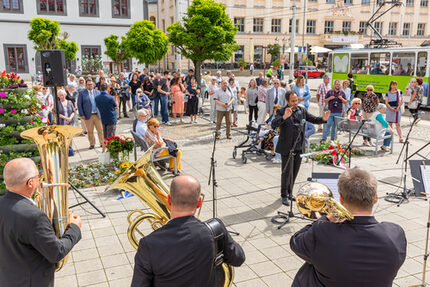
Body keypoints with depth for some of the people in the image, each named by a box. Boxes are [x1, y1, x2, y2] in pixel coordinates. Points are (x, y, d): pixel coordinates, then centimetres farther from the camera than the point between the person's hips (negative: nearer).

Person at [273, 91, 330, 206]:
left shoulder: (302, 110, 6)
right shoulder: (281, 112, -9)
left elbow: (313, 119, 10)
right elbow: (274, 124, -26)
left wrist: (323, 119, -10)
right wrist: (284, 117, -44)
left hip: (299, 147, 5)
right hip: (287, 148, -5)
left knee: (295, 172, 14)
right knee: (287, 172, 1)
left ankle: (289, 192, 31)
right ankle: (284, 195, 15)